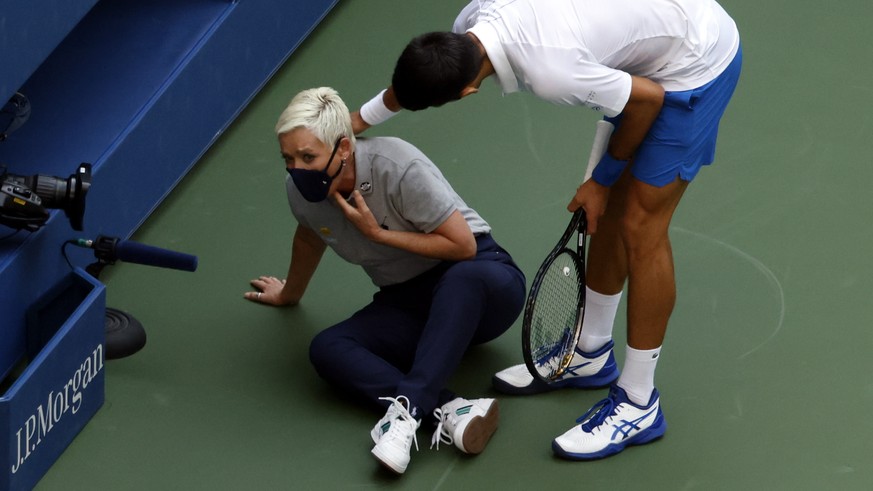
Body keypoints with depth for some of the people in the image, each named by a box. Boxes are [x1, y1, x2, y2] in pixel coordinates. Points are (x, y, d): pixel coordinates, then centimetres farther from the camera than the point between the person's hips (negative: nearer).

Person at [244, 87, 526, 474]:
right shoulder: (301, 189, -5)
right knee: (326, 349, -25)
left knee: (465, 277, -43)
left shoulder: (399, 167, -23)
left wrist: (377, 233, -19)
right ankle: (450, 412, -43)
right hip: (406, 305, 5)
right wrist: (289, 294, 37)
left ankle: (408, 407, -50)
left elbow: (463, 244, -18)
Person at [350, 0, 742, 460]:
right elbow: (417, 75, 13)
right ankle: (590, 354, 33)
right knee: (609, 210, 16)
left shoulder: (549, 72, -37)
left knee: (640, 225, -6)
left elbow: (649, 98, -22)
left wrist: (603, 180, -7)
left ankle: (638, 404, 3)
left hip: (696, 66, -9)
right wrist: (360, 118, 25)